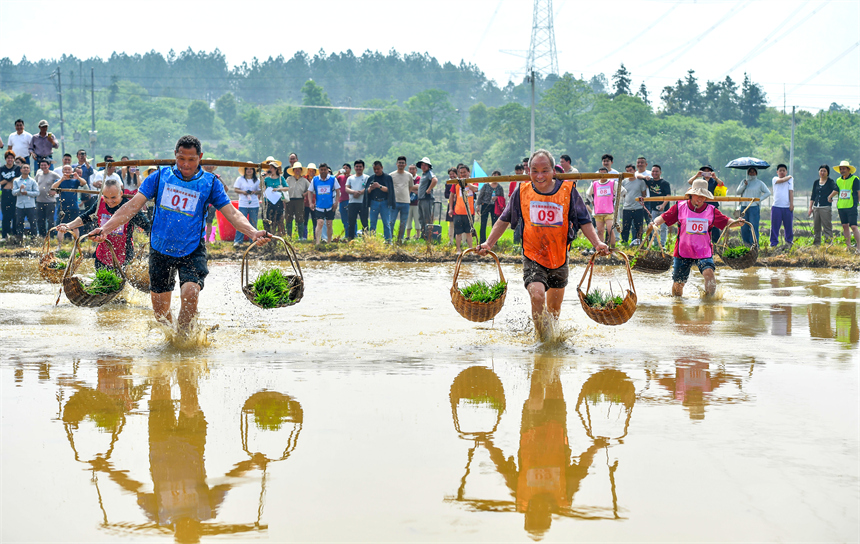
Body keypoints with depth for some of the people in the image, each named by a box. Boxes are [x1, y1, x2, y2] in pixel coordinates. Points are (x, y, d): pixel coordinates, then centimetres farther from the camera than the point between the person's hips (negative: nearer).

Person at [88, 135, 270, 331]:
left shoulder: (210, 183, -2)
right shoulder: (160, 177, -1)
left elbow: (232, 213, -7)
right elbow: (133, 206, -3)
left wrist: (253, 232, -25)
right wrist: (105, 228, -15)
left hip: (192, 251, -2)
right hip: (160, 249, 2)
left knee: (190, 292, -26)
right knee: (160, 311, 6)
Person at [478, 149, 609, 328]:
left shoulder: (568, 190, -6)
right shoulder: (522, 191, -4)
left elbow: (584, 221, -1)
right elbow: (504, 220, 9)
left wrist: (597, 243, -16)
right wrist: (488, 243, 1)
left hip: (559, 259, 2)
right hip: (532, 257, -2)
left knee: (554, 308, 15)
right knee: (537, 295, -26)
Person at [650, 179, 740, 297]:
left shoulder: (711, 211, 2)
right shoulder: (680, 207, -1)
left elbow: (726, 222, 4)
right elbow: (664, 217, 1)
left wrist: (735, 222, -16)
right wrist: (655, 223, -19)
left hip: (704, 251, 0)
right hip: (683, 251, 0)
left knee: (708, 273, -28)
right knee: (677, 283, 9)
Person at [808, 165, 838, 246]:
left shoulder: (830, 181, -2)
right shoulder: (816, 182, 15)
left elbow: (836, 189, -21)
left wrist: (829, 197, -16)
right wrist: (810, 207, 12)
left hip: (826, 208, -6)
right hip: (816, 208, 6)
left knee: (827, 226, -7)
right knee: (816, 227, 8)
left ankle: (828, 243, -7)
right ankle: (816, 244, 15)